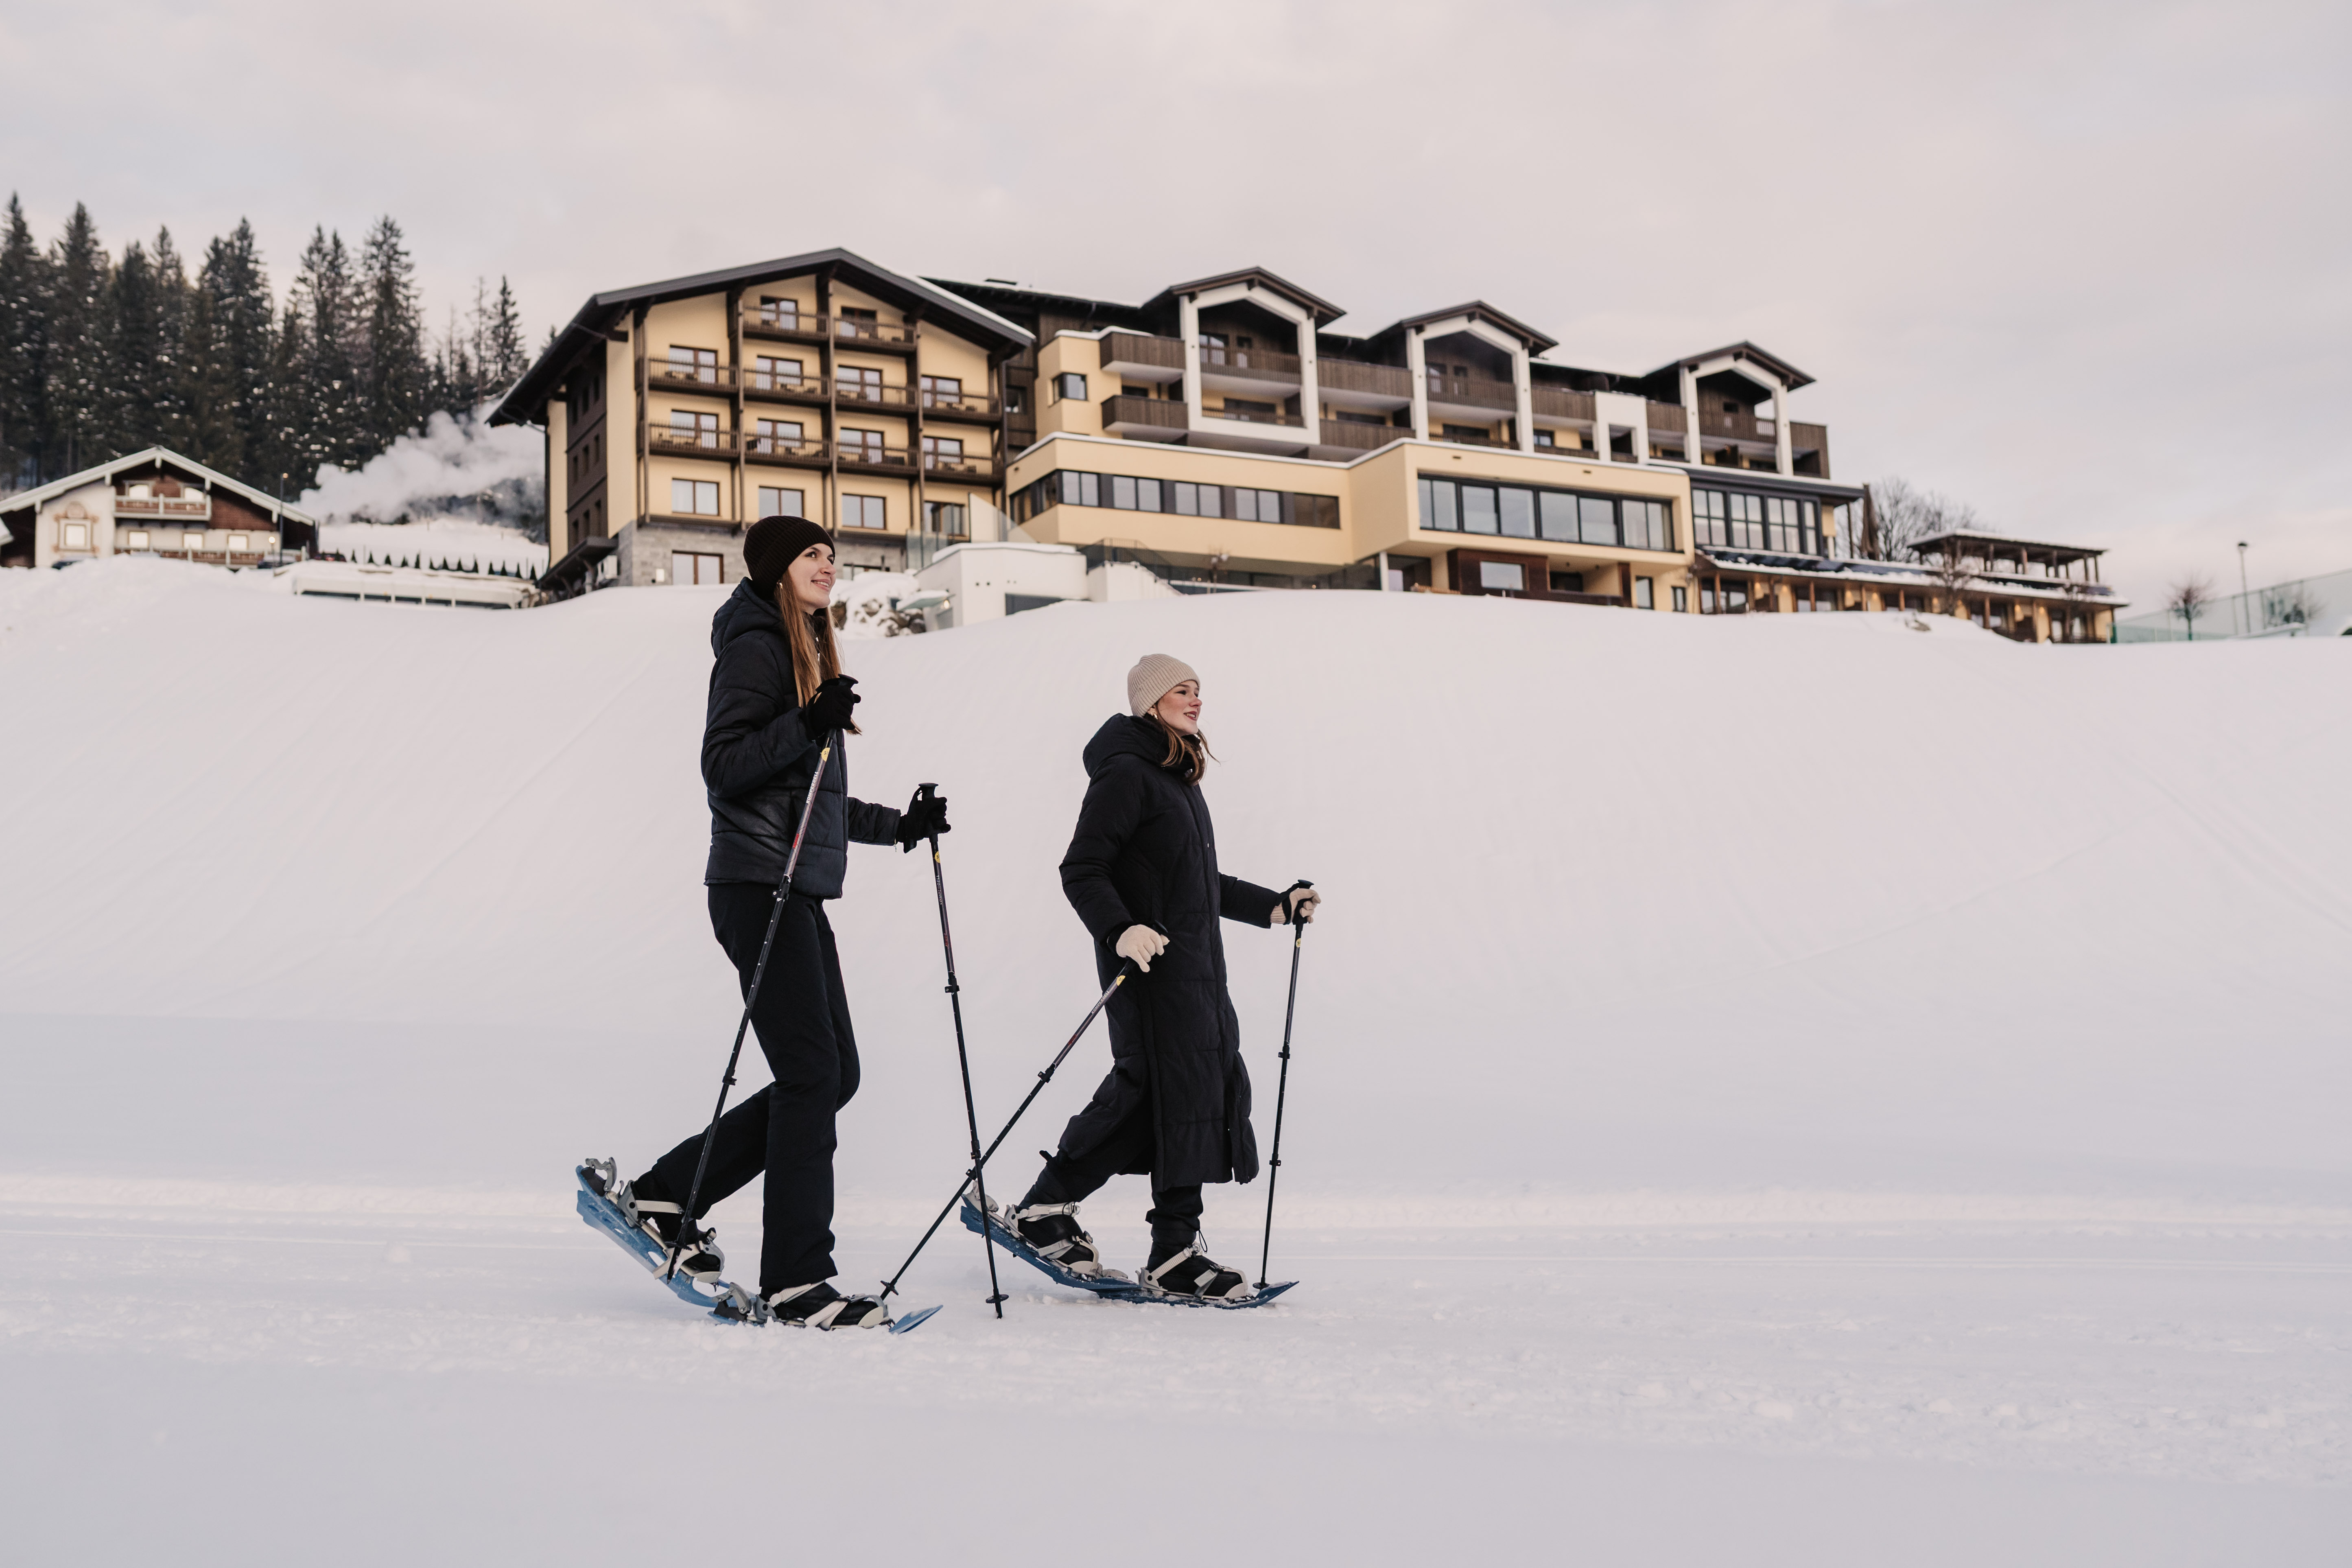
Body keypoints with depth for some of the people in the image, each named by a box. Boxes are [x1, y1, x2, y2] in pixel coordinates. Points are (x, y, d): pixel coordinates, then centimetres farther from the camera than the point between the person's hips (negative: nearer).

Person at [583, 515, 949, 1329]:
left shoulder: (805, 651, 24)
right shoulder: (755, 646, -6)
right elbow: (725, 767, -16)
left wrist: (899, 826, 22)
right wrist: (805, 727, -27)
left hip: (798, 892, 10)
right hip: (760, 886, -10)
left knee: (833, 1074, 8)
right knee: (813, 1074, -10)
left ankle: (663, 1195, 14)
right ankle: (797, 1279, -5)